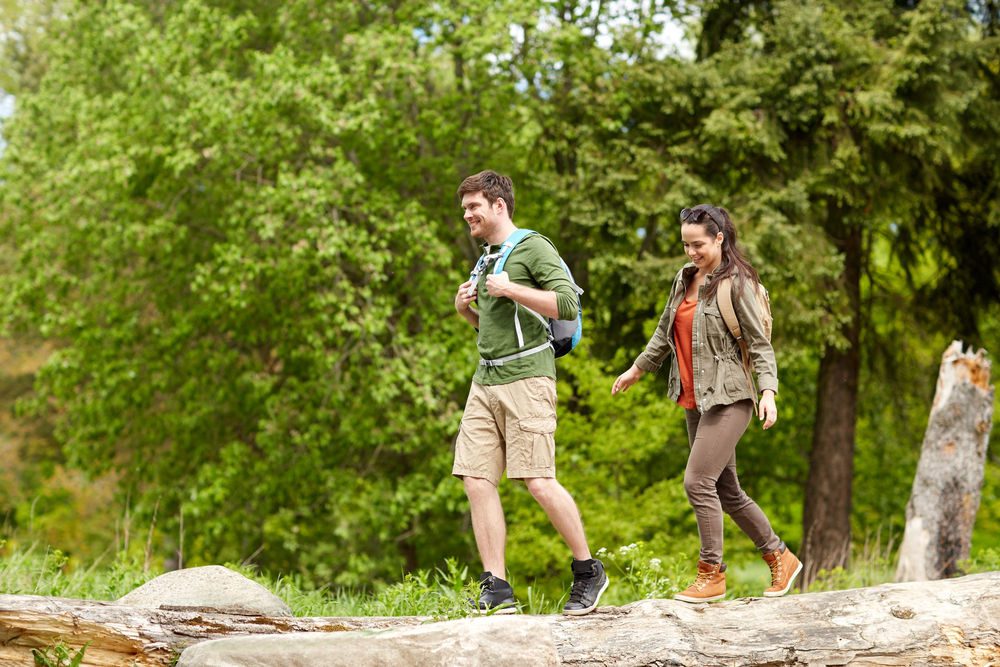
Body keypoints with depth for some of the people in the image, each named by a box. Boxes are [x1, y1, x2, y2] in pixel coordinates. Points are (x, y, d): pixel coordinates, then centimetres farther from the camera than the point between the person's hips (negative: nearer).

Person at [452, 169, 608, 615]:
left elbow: (568, 305, -15)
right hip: (485, 381, 8)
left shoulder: (533, 247, -3)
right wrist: (465, 310, 13)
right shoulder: (486, 259, 22)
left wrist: (509, 289, -15)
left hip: (526, 377, -8)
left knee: (539, 482, -12)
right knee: (477, 481, -3)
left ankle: (588, 571, 5)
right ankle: (496, 589, -2)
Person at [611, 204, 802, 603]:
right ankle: (780, 557, 25)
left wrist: (768, 391, -24)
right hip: (694, 401, 8)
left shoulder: (736, 284, -10)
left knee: (698, 481, -15)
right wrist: (637, 369, 33)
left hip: (727, 400, -8)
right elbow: (665, 332, 26)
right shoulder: (685, 278, 12)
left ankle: (711, 574, -6)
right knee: (726, 491, 12)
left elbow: (760, 343, -13)